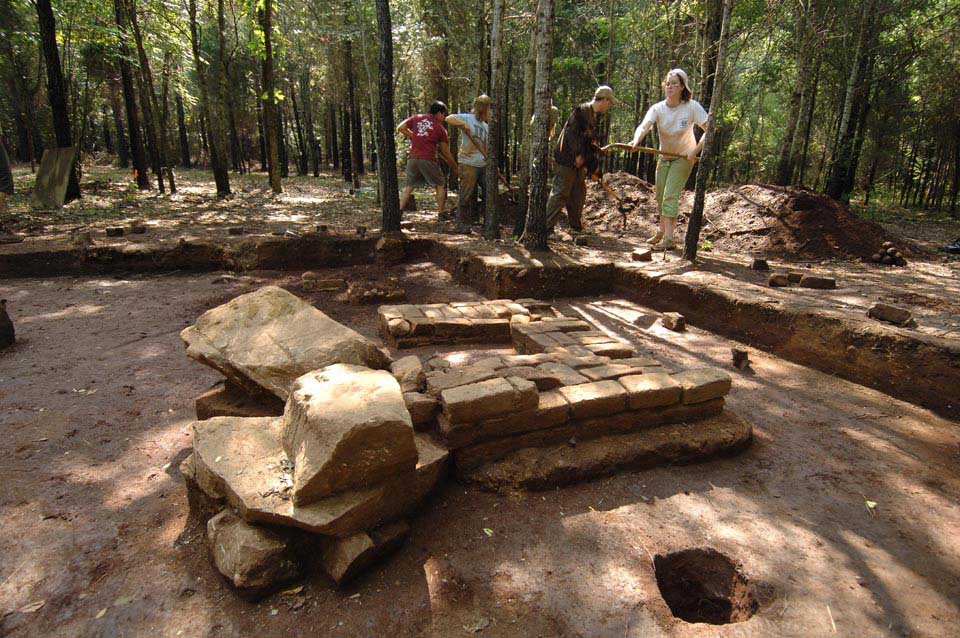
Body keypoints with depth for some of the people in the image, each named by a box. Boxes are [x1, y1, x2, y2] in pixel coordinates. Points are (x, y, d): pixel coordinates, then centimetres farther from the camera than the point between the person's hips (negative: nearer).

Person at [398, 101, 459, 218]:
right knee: (440, 186, 11)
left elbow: (400, 128, 7)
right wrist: (455, 168, 16)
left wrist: (415, 137, 16)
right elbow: (445, 152, 7)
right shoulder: (440, 128, 5)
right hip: (428, 159, -3)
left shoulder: (416, 118, 12)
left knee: (408, 186, 15)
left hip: (412, 158, 3)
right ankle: (440, 214, 6)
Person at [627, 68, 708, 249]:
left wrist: (696, 150, -27)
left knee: (670, 196, -15)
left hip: (684, 157, -4)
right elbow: (643, 126, -29)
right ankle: (662, 231, 28)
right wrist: (636, 140, -50)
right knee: (660, 196, 11)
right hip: (664, 156, 5)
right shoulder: (658, 108, -11)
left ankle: (669, 238, -16)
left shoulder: (692, 107, -17)